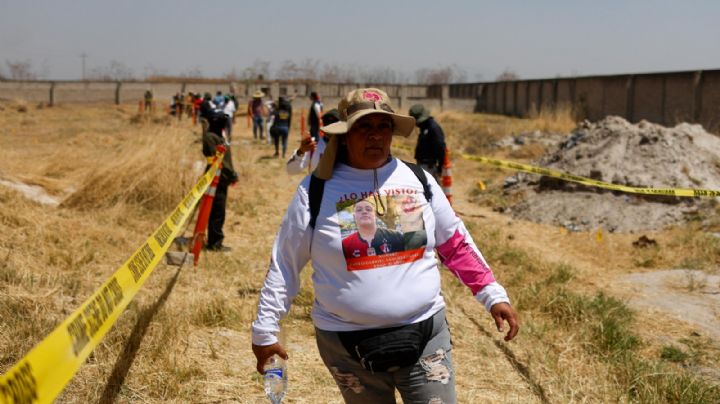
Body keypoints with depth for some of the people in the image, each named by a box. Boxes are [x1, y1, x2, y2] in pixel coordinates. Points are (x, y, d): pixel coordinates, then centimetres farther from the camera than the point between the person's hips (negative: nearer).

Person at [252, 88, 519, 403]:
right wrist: (265, 330, 1)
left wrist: (493, 295, 5)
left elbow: (455, 244, 11)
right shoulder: (317, 190, -4)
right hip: (348, 344, -1)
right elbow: (284, 263, 1)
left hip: (424, 333, 2)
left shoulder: (418, 179, 3)